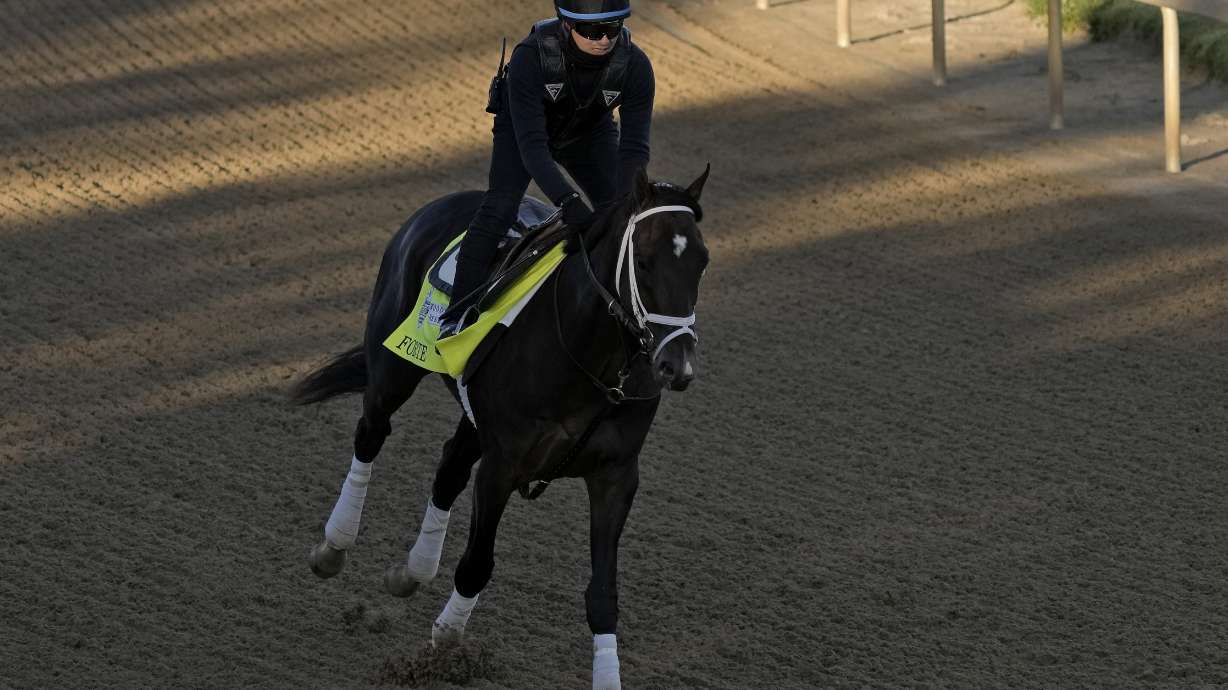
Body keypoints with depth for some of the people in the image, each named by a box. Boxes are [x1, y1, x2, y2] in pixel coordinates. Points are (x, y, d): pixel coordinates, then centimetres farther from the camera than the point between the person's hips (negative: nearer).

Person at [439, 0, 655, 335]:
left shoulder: (635, 66, -31)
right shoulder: (530, 57, -39)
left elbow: (633, 148, -29)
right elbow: (531, 144, -41)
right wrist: (566, 200, -53)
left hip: (590, 134, 3)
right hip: (523, 126, -3)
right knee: (499, 208, -21)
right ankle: (456, 316, -20)